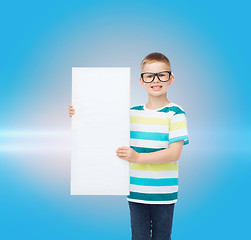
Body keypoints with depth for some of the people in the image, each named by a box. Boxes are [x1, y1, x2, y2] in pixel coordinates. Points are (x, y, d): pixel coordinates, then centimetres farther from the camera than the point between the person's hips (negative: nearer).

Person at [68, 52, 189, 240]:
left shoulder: (176, 114, -6)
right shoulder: (133, 113, 7)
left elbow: (174, 153, -15)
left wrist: (137, 157, -24)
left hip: (163, 195, -3)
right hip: (136, 191, 3)